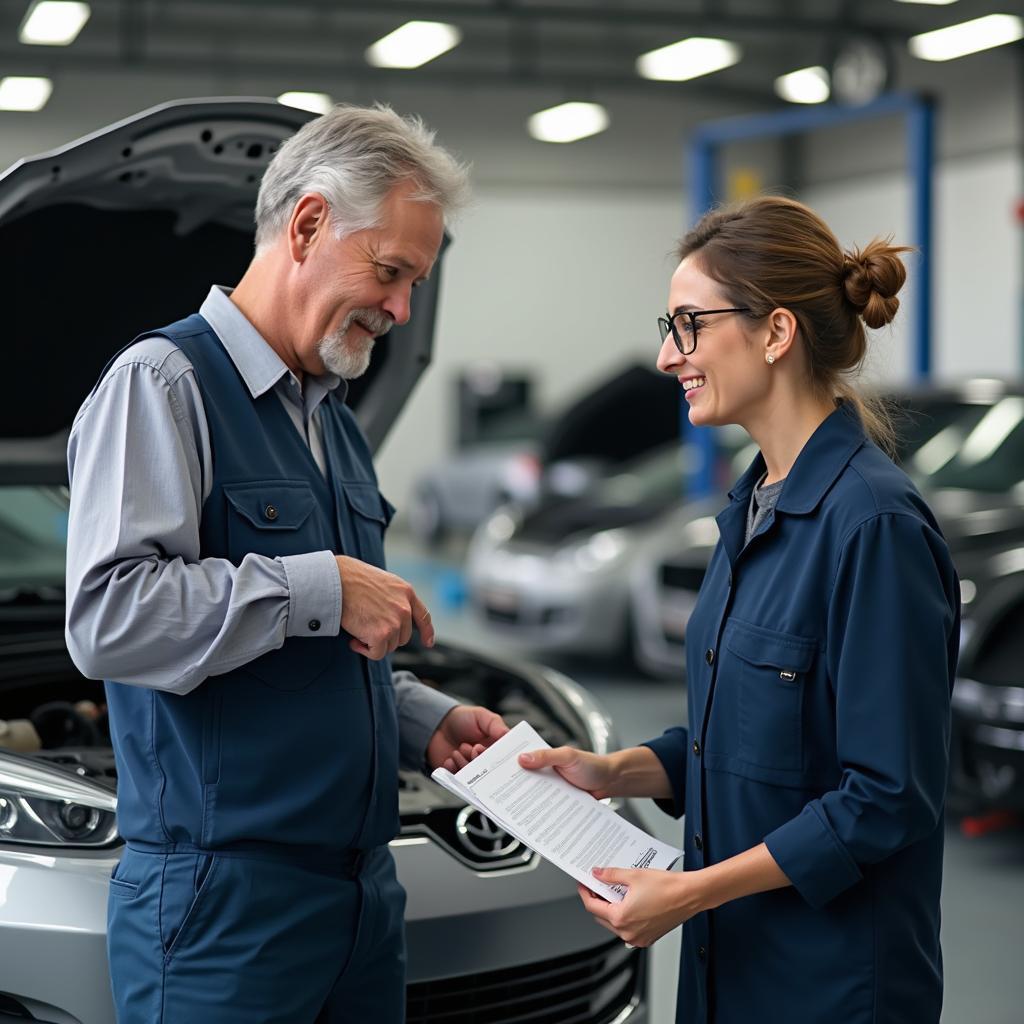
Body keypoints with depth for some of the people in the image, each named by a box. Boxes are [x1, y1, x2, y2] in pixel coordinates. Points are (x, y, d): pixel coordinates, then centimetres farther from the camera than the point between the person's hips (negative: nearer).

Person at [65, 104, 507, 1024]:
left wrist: (428, 724, 11)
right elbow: (110, 619, -24)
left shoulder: (336, 422, 19)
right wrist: (322, 588, -20)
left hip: (362, 882, 8)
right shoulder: (163, 385, -9)